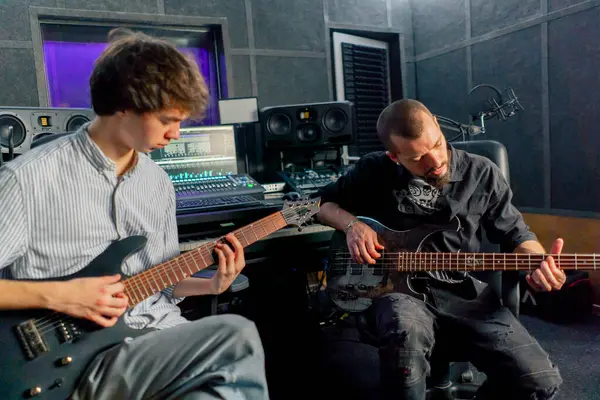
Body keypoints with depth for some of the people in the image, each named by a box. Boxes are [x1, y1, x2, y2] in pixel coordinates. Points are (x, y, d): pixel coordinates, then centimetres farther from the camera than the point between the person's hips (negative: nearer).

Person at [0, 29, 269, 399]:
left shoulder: (160, 183, 8)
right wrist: (56, 296, -17)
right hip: (85, 363, -6)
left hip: (163, 339, 6)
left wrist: (211, 285, -1)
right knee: (238, 337, -26)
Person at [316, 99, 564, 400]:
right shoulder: (374, 170, -2)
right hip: (397, 286, -2)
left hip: (464, 292, 2)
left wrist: (538, 262, -16)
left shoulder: (482, 174, 0)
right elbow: (323, 203, 12)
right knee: (405, 334, -38)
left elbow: (515, 234, 7)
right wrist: (352, 225, -10)